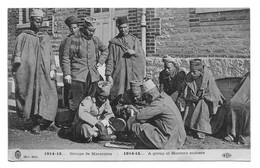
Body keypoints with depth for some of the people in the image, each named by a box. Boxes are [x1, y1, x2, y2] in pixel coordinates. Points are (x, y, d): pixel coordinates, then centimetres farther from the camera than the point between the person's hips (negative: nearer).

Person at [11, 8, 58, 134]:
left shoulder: (46, 38, 21)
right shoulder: (22, 37, 10)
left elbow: (51, 55, 18)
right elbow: (17, 55, 6)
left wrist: (52, 69, 5)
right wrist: (16, 71, -5)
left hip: (44, 74, 3)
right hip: (27, 73, -2)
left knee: (48, 96, -11)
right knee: (29, 97, -3)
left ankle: (39, 123, -6)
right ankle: (35, 122, 7)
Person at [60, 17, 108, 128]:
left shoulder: (95, 40, 12)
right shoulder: (73, 39, -3)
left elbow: (105, 50, 29)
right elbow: (65, 58, -3)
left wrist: (100, 61, 14)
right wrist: (67, 73, -10)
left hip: (93, 75, 5)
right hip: (78, 76, -5)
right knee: (76, 102, -6)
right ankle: (72, 122, 4)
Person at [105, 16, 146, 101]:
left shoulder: (135, 40, 14)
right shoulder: (114, 42, 10)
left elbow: (142, 58, 11)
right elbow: (110, 60, 5)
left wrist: (134, 53, -8)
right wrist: (108, 75, -4)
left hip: (134, 75, 1)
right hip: (119, 75, -1)